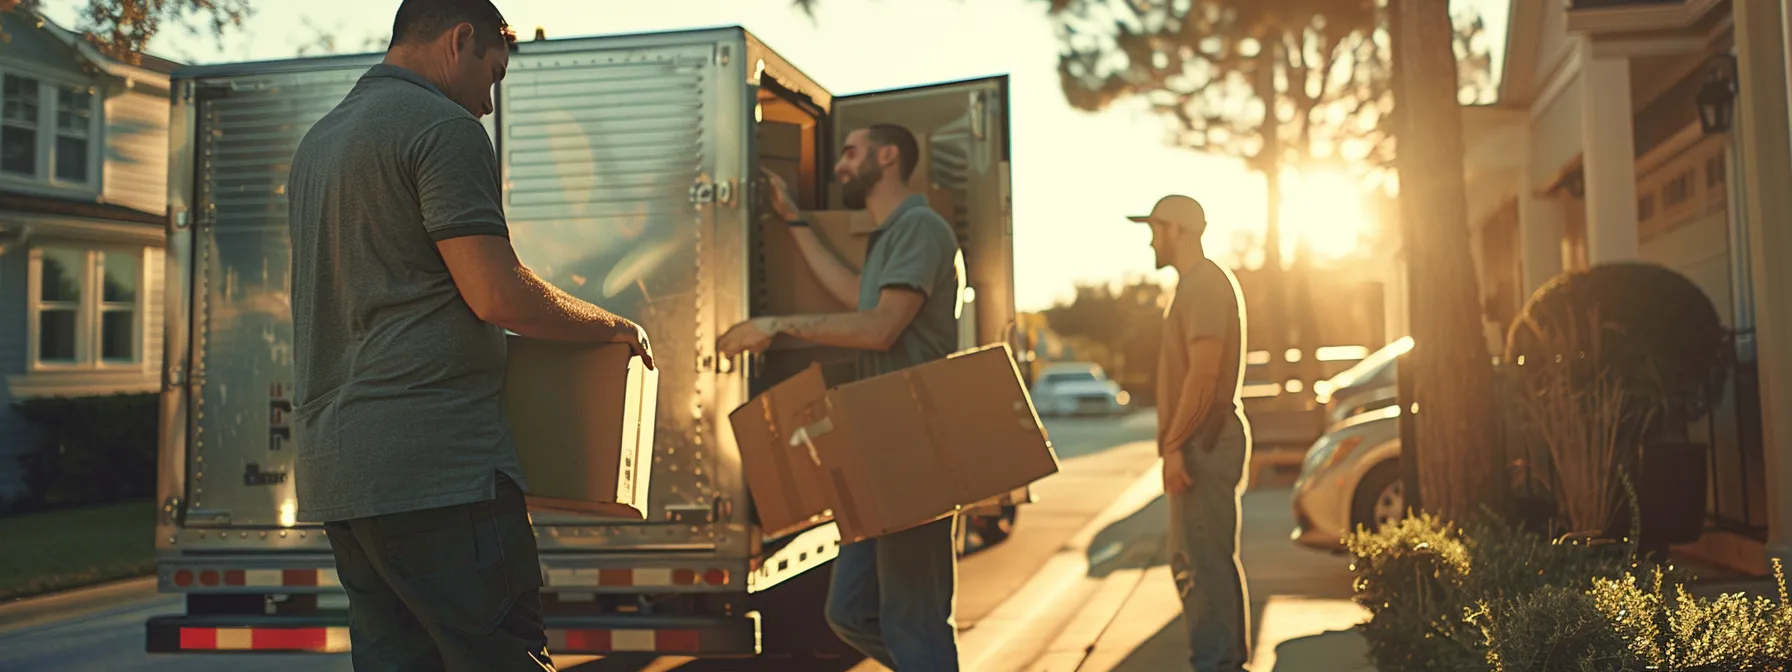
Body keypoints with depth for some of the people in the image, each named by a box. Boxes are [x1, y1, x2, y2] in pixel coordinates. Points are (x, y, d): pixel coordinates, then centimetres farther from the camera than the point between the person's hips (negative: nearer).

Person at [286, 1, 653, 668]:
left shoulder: (318, 142, 22)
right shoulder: (442, 127, -7)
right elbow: (498, 295, -15)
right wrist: (614, 327, -1)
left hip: (332, 464, 9)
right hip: (434, 462, -9)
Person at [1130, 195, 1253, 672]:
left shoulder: (1205, 283, -12)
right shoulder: (1198, 283, 20)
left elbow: (1204, 372, -20)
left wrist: (1175, 444, -20)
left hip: (1203, 441, -11)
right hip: (1200, 442, 11)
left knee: (1204, 560, -8)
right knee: (1192, 560, 15)